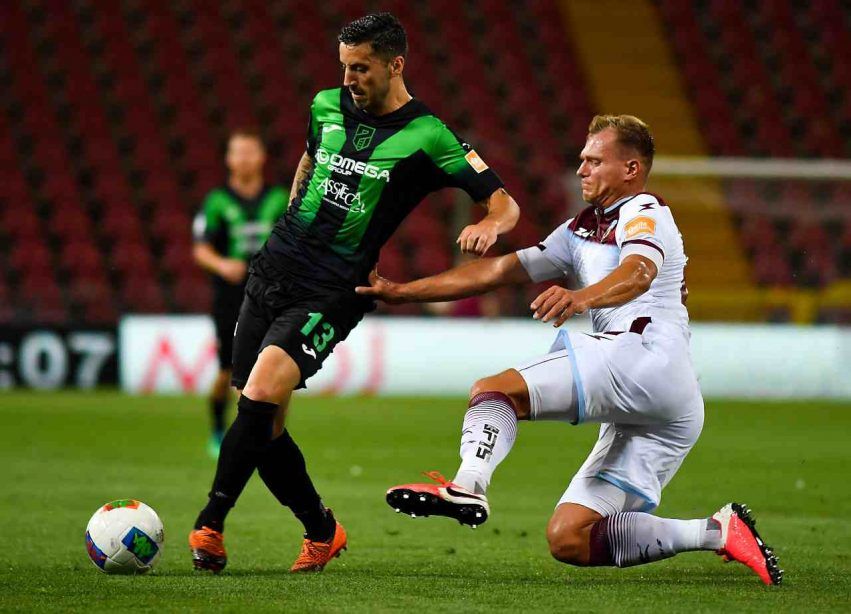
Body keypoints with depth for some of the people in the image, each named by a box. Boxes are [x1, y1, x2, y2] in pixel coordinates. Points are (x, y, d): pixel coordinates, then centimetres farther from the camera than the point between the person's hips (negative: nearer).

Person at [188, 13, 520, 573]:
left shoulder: (426, 137, -7)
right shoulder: (328, 107, 9)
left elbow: (504, 202, -7)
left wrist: (488, 225, -29)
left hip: (331, 294, -6)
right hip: (272, 272, 6)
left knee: (260, 396, -26)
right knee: (265, 428, 6)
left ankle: (210, 523, -19)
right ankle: (321, 529, 26)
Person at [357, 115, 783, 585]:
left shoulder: (644, 213, 5)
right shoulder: (582, 230, 31)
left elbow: (638, 273, -19)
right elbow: (499, 270, 28)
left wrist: (582, 297, -40)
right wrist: (403, 292, 23)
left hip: (647, 353, -9)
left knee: (495, 389, -21)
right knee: (568, 539, 0)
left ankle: (467, 486, -49)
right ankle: (717, 533, -3)